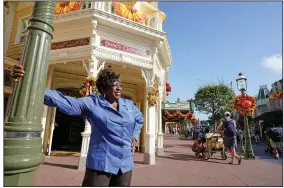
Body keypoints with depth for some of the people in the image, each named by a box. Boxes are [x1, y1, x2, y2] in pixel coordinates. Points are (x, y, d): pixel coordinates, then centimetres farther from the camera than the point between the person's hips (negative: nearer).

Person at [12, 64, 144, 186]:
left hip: (125, 165, 5)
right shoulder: (92, 103, -8)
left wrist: (134, 137, 10)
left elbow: (139, 119, 24)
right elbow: (62, 101, -19)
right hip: (101, 163, -5)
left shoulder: (128, 104, 6)